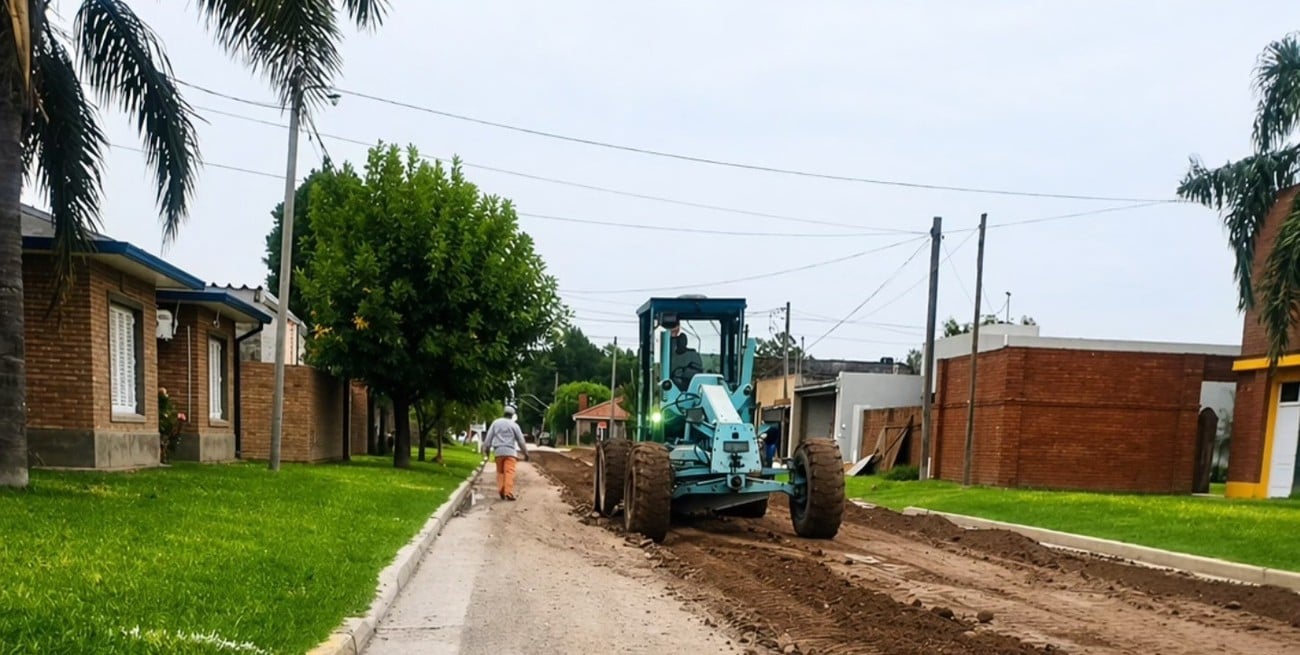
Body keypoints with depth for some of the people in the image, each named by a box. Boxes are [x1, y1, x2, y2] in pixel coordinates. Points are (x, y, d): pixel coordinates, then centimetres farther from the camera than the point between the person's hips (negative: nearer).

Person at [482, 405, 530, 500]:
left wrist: (486, 448, 16)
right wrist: (525, 453, 13)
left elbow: (489, 436, 8)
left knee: (500, 472, 14)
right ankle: (508, 492, -18)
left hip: (498, 451, 3)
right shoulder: (514, 425, 3)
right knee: (509, 472, -8)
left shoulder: (496, 423, 9)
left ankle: (501, 490, 1)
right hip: (510, 451, -3)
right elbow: (521, 440, 5)